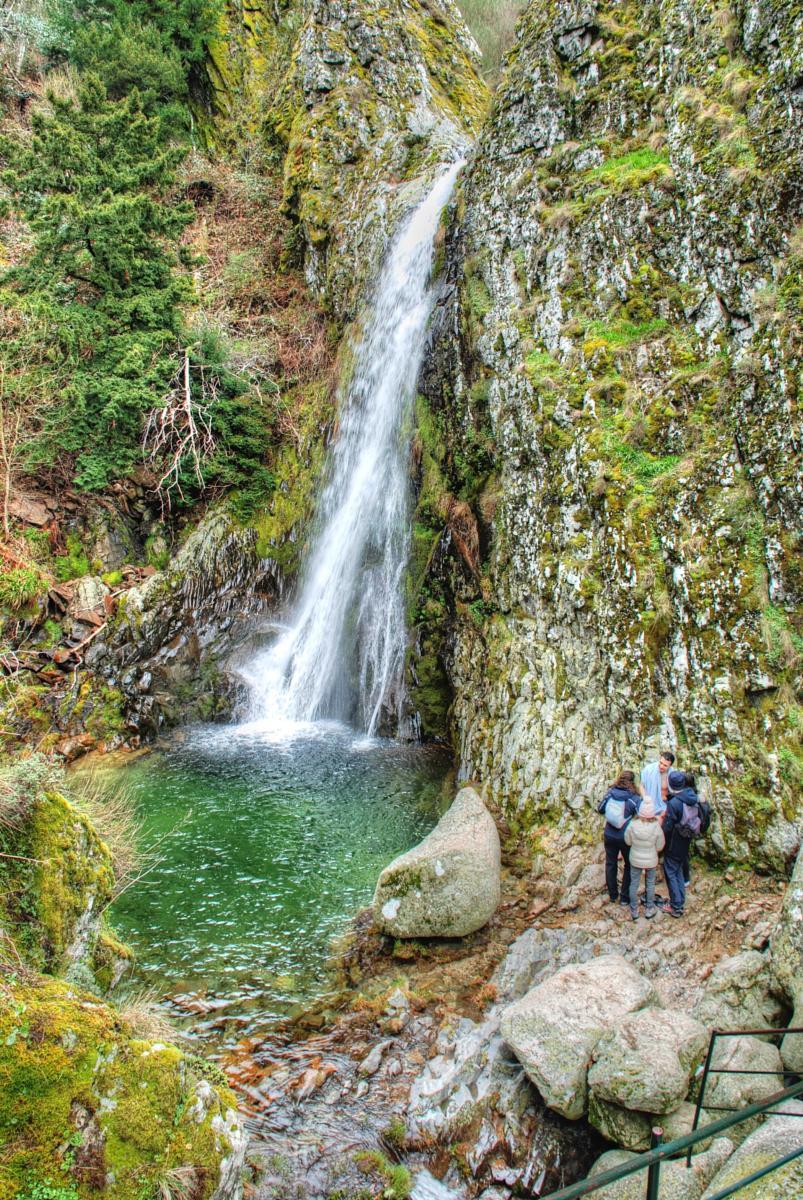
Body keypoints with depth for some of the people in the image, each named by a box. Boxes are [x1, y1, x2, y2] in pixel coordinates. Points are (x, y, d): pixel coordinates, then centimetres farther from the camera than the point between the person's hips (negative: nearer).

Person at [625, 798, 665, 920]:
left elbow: (628, 841, -7)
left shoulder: (632, 825, -23)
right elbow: (659, 847, -12)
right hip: (651, 861, -1)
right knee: (650, 884, 21)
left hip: (635, 860, 1)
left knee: (634, 884, 18)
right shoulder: (656, 827, -25)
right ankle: (649, 910, 36)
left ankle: (634, 911, 32)